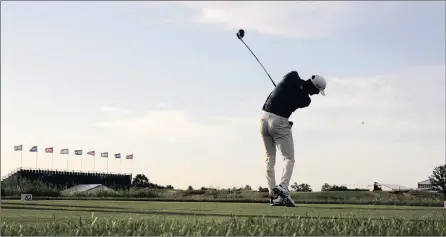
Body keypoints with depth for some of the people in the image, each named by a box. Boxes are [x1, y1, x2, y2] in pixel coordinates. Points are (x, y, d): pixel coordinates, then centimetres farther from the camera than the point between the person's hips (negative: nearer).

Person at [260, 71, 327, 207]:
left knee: (270, 158, 11)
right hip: (279, 122, -6)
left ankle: (273, 195, 8)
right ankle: (283, 188, -22)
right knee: (289, 158, 1)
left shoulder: (292, 76, 0)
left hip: (264, 117, 6)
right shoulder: (306, 101, -7)